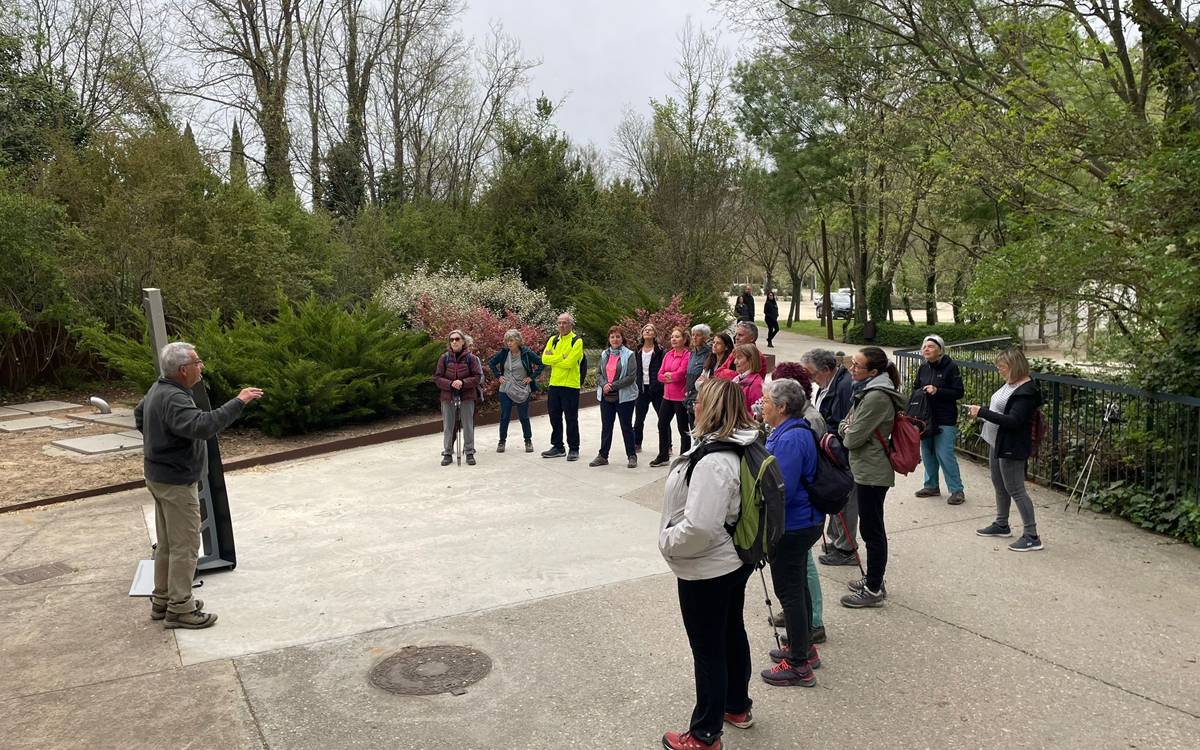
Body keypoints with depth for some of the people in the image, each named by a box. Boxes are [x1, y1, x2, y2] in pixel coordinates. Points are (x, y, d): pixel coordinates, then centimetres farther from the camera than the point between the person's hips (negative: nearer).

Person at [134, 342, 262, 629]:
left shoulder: (159, 389, 8)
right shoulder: (173, 399, -26)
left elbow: (139, 413, 27)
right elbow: (203, 425, -41)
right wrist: (238, 403, -38)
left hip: (159, 476, 11)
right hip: (176, 482, -11)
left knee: (167, 542, 19)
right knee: (185, 546, -2)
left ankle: (162, 600, 30)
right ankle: (180, 609, 6)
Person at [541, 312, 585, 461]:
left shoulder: (577, 341, -7)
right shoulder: (553, 340, 11)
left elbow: (569, 362, -18)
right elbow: (544, 359, -2)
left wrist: (553, 360, -8)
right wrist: (561, 357, -13)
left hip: (570, 386, -6)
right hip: (554, 385, 6)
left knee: (571, 419, 1)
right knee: (555, 418, 12)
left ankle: (574, 449, 10)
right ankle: (557, 447, 23)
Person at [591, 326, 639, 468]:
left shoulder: (629, 355, -7)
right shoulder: (604, 354, 9)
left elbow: (631, 377, -14)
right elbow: (598, 373, 8)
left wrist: (613, 386, -16)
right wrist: (604, 384, -13)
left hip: (624, 397, -5)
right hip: (606, 397, 5)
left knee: (626, 427, 4)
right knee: (606, 427, 11)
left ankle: (631, 456, 15)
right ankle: (603, 456, 19)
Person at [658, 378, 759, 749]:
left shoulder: (713, 461, -30)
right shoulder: (743, 447, 1)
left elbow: (699, 527, -35)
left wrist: (667, 541, -16)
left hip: (707, 570, -9)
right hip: (734, 561, 10)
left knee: (708, 649, 6)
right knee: (733, 634, 24)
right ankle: (738, 707, 44)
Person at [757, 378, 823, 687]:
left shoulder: (790, 439, -24)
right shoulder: (793, 431, 8)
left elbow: (782, 490, -26)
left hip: (791, 528, -10)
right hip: (803, 522, 10)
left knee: (789, 591, 0)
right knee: (798, 587, 21)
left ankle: (798, 665, 11)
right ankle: (803, 648, 36)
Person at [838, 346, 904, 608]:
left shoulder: (877, 397, -22)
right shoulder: (871, 390, 10)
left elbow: (854, 438, -21)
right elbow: (845, 425, 16)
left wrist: (847, 434, 0)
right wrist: (846, 428, -5)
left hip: (872, 472, -10)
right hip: (868, 469, 10)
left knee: (872, 530, -1)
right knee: (871, 527, 18)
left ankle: (873, 590, 9)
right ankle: (873, 580, 31)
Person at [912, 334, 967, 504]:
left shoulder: (951, 367, -10)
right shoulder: (923, 368, 8)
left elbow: (959, 393, -11)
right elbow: (915, 388, 19)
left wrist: (937, 391, -21)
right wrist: (919, 393, -4)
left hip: (945, 420, -6)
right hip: (925, 418, 6)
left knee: (945, 455, -7)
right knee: (928, 454, 13)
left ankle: (957, 490, 4)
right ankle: (931, 486, 28)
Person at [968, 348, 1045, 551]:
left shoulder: (1027, 391, -21)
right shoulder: (1010, 384, 7)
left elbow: (1012, 421, -26)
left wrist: (982, 412, -27)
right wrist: (980, 410, 2)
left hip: (1011, 448, -10)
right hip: (997, 443, 10)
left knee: (1015, 490, -4)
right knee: (999, 485, 21)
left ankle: (1032, 537, 3)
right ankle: (1001, 525, 37)